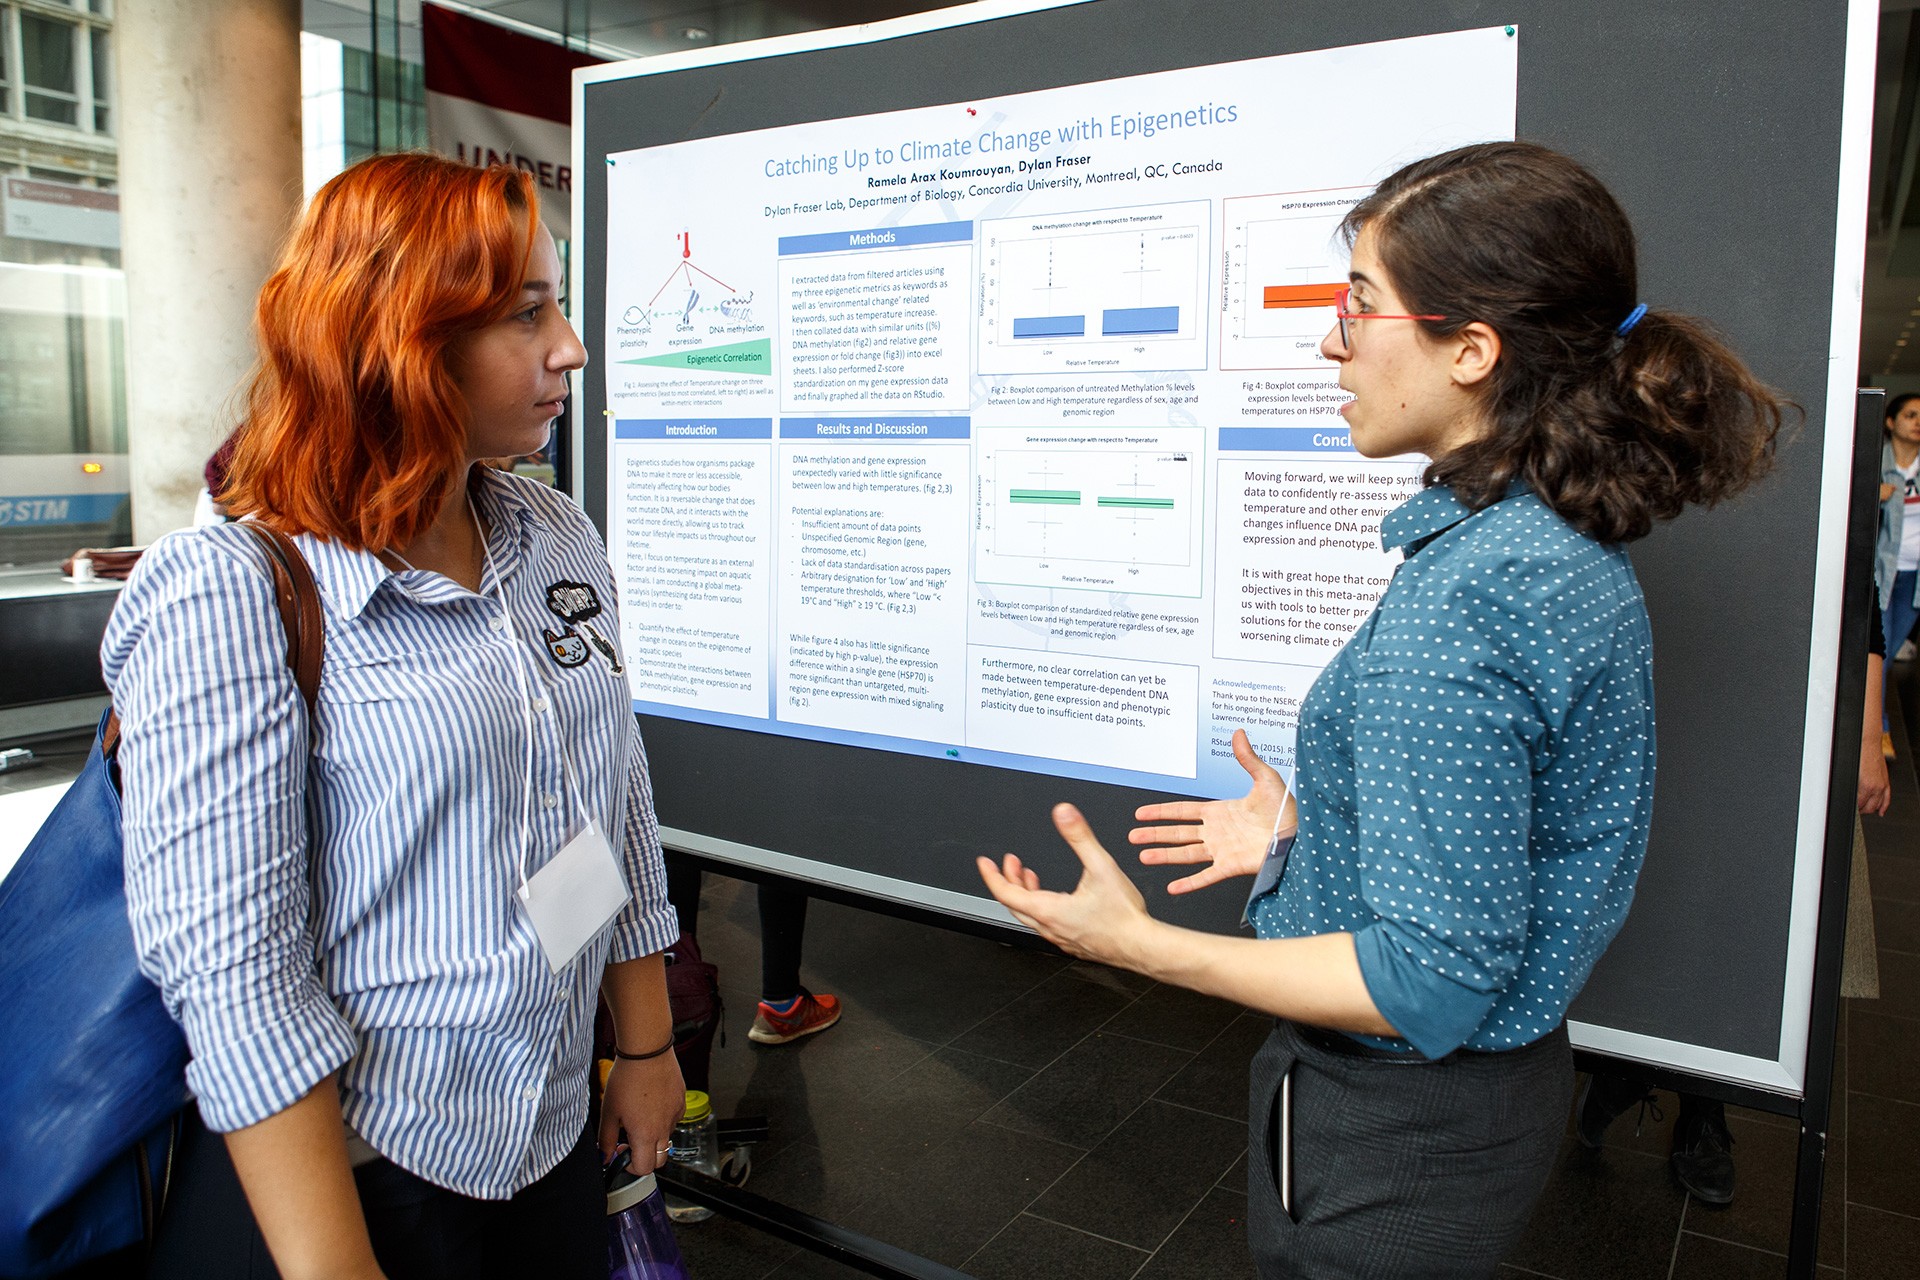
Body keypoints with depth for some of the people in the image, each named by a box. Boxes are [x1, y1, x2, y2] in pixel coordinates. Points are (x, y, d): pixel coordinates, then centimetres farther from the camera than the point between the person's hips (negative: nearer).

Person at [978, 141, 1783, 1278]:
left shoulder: (1446, 615, -30)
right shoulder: (1582, 552, 0)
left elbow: (1434, 986, -28)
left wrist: (1139, 943, -22)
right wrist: (1311, 833, 12)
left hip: (1398, 1139, -9)